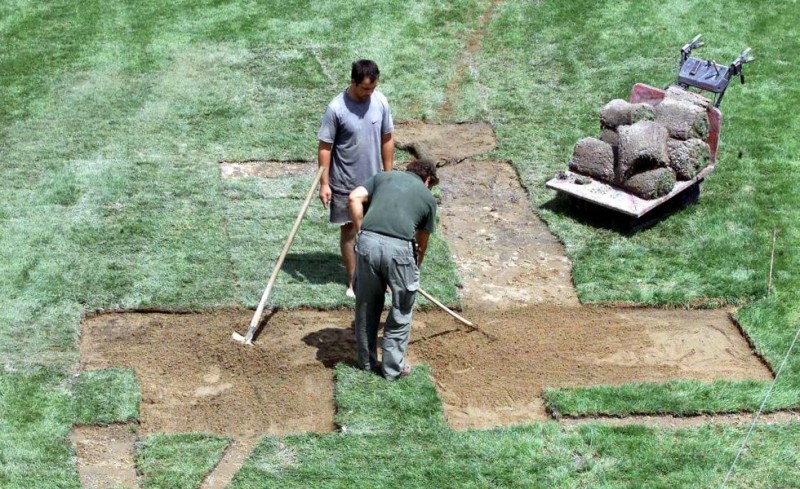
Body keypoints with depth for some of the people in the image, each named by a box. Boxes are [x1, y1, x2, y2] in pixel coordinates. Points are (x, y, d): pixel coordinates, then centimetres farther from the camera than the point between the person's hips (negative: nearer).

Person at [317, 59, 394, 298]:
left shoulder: (381, 102, -6)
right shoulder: (336, 108, -19)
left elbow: (387, 140, 4)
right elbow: (325, 147, -13)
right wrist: (324, 183, -13)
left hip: (374, 180, 4)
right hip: (345, 183, -4)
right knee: (348, 230, 9)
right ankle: (353, 281, 22)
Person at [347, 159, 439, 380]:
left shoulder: (384, 176, 25)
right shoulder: (428, 197, 22)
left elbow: (355, 198, 8)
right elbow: (421, 244, 29)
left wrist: (361, 233, 13)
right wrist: (414, 269, 44)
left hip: (368, 242, 2)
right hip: (399, 248, -2)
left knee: (366, 306, 20)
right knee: (401, 311, 17)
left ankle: (366, 361, 32)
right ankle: (393, 367, 24)